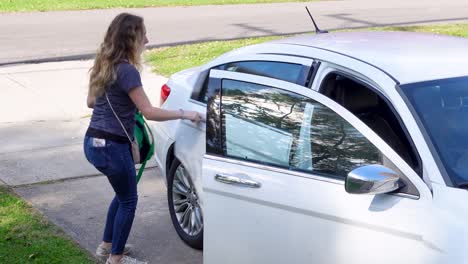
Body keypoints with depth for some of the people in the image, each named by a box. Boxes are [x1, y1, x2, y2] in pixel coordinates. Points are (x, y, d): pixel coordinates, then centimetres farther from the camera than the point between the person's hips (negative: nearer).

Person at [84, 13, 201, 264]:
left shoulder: (104, 64, 8)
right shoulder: (126, 70, -20)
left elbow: (91, 101, 18)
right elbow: (149, 112, -21)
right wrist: (184, 114, -13)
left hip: (93, 142, 9)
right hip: (111, 146, -9)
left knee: (122, 194, 27)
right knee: (128, 201, 10)